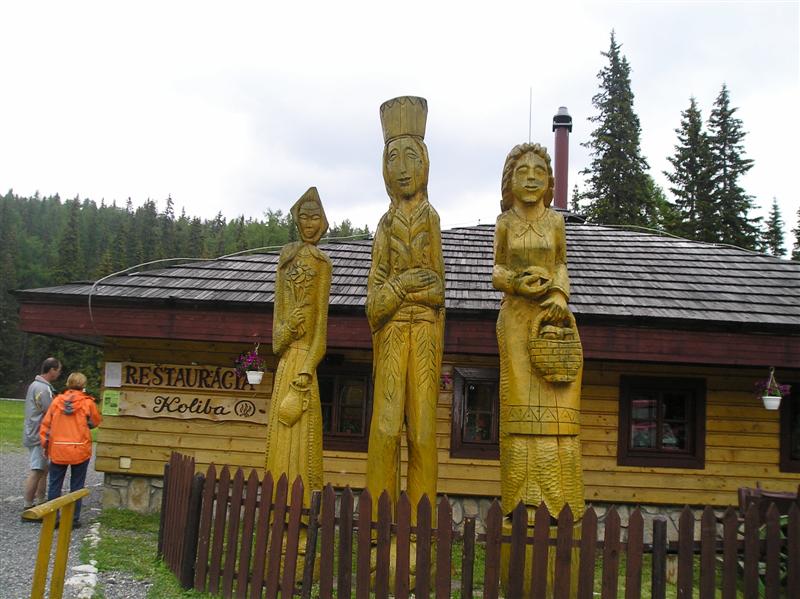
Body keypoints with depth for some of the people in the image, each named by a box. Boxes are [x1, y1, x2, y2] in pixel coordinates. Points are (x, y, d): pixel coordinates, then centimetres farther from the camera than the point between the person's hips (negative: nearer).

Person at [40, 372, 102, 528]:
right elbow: (96, 421, 5)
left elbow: (45, 424, 3)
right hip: (80, 450, -2)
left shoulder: (57, 401, 1)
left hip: (58, 450, 2)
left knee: (54, 484, 13)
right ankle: (73, 519, 11)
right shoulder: (87, 403, -7)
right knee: (76, 485, 8)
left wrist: (45, 444, 12)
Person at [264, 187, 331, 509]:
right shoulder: (289, 253, 11)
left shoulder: (321, 262, 2)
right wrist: (284, 330, -7)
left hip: (305, 351, -3)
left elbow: (321, 315, -3)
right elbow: (279, 303, 11)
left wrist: (307, 367, -11)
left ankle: (302, 502, 4)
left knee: (301, 425, -2)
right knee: (282, 425, 4)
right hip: (288, 351, 3)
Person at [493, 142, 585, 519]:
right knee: (521, 406, -3)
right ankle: (523, 503, 1)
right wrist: (519, 283, -13)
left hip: (553, 318, 1)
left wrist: (559, 296, -10)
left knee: (556, 408, -3)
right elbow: (497, 272, 7)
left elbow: (561, 266, 9)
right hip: (517, 318, -1)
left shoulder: (555, 221, 7)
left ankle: (557, 502, 3)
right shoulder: (505, 223, 6)